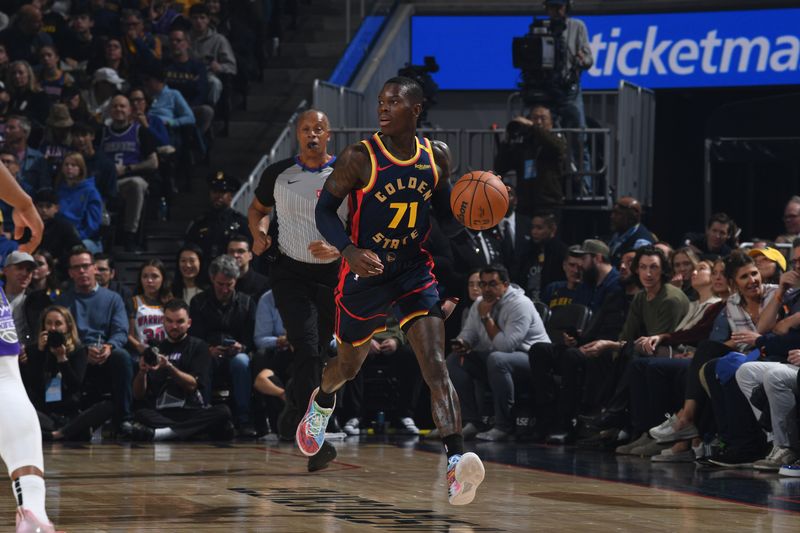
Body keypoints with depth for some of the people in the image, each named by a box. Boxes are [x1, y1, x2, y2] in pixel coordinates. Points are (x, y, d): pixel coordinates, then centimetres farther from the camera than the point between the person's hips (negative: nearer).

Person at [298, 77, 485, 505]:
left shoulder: (437, 157, -2)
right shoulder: (360, 158, -15)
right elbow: (324, 210, -10)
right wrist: (350, 252, -27)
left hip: (414, 272, 1)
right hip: (365, 273, -1)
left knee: (435, 365, -18)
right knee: (349, 364, 20)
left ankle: (456, 465, -31)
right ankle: (321, 402, 58)